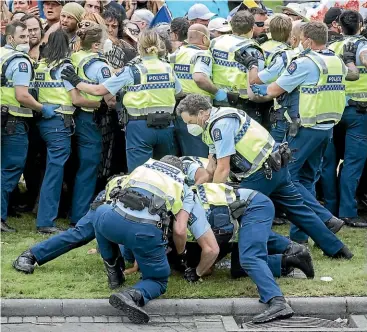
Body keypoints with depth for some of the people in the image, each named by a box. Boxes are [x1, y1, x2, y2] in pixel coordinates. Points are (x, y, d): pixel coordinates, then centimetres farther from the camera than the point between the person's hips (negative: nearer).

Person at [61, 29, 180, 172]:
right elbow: (178, 93, 13)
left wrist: (77, 82, 7)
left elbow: (98, 90, -6)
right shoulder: (168, 69, 2)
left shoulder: (131, 72, -8)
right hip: (166, 126, 4)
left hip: (140, 127, -4)